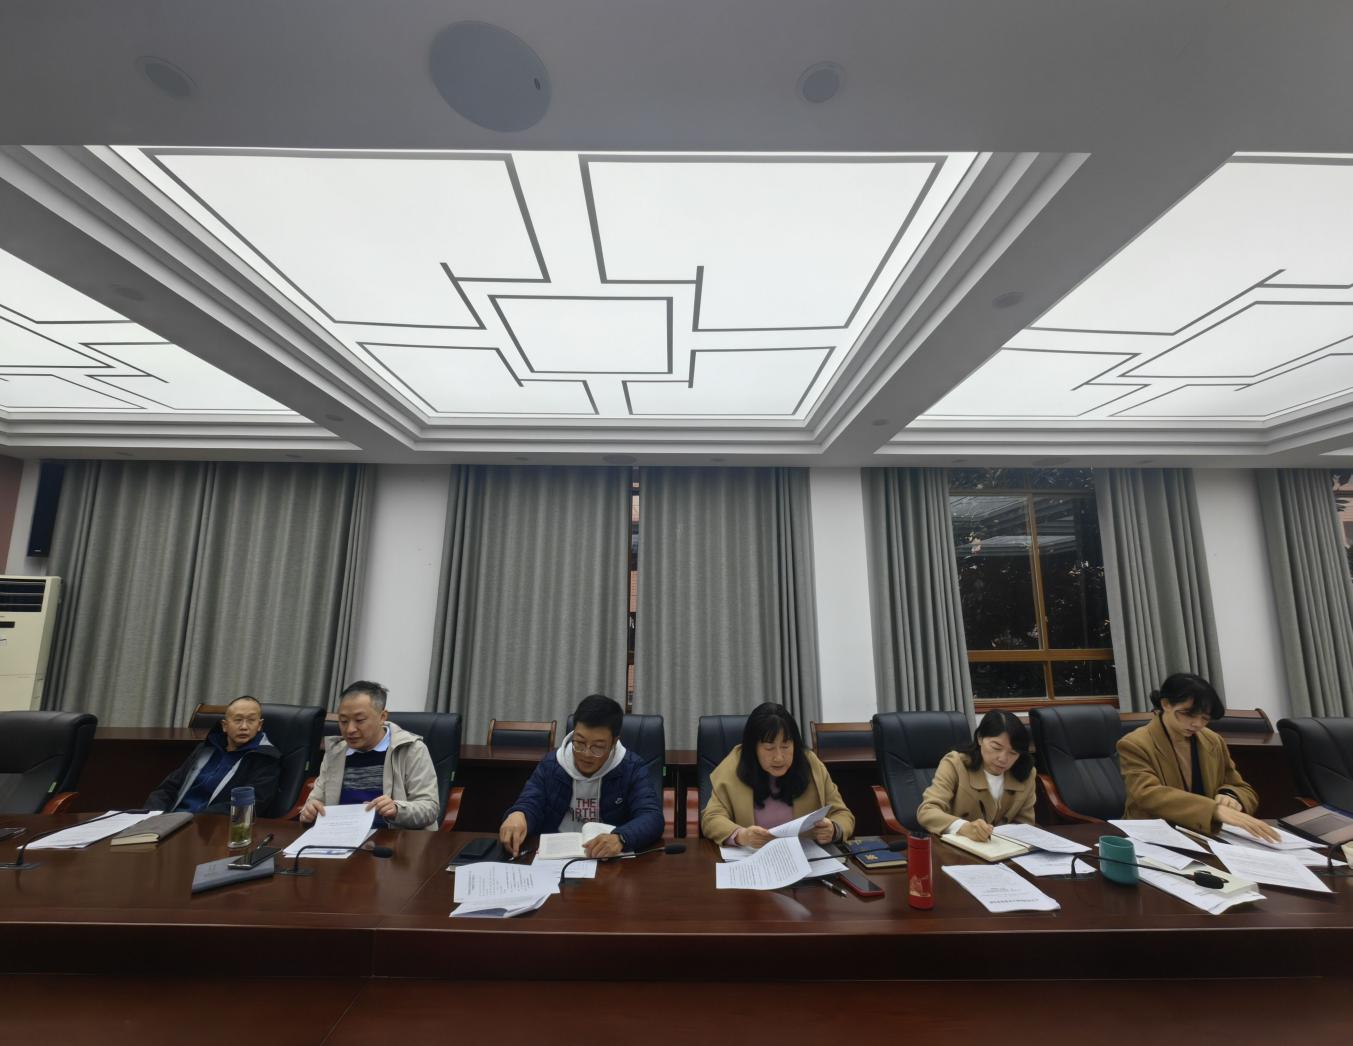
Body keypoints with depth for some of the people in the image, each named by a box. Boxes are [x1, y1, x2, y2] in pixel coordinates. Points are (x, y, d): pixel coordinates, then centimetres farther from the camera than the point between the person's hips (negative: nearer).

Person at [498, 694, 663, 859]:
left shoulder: (631, 769, -5)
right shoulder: (550, 765, 2)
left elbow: (652, 817, -15)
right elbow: (529, 806, -4)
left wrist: (620, 838, -34)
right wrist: (517, 815, -28)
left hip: (610, 859, -2)